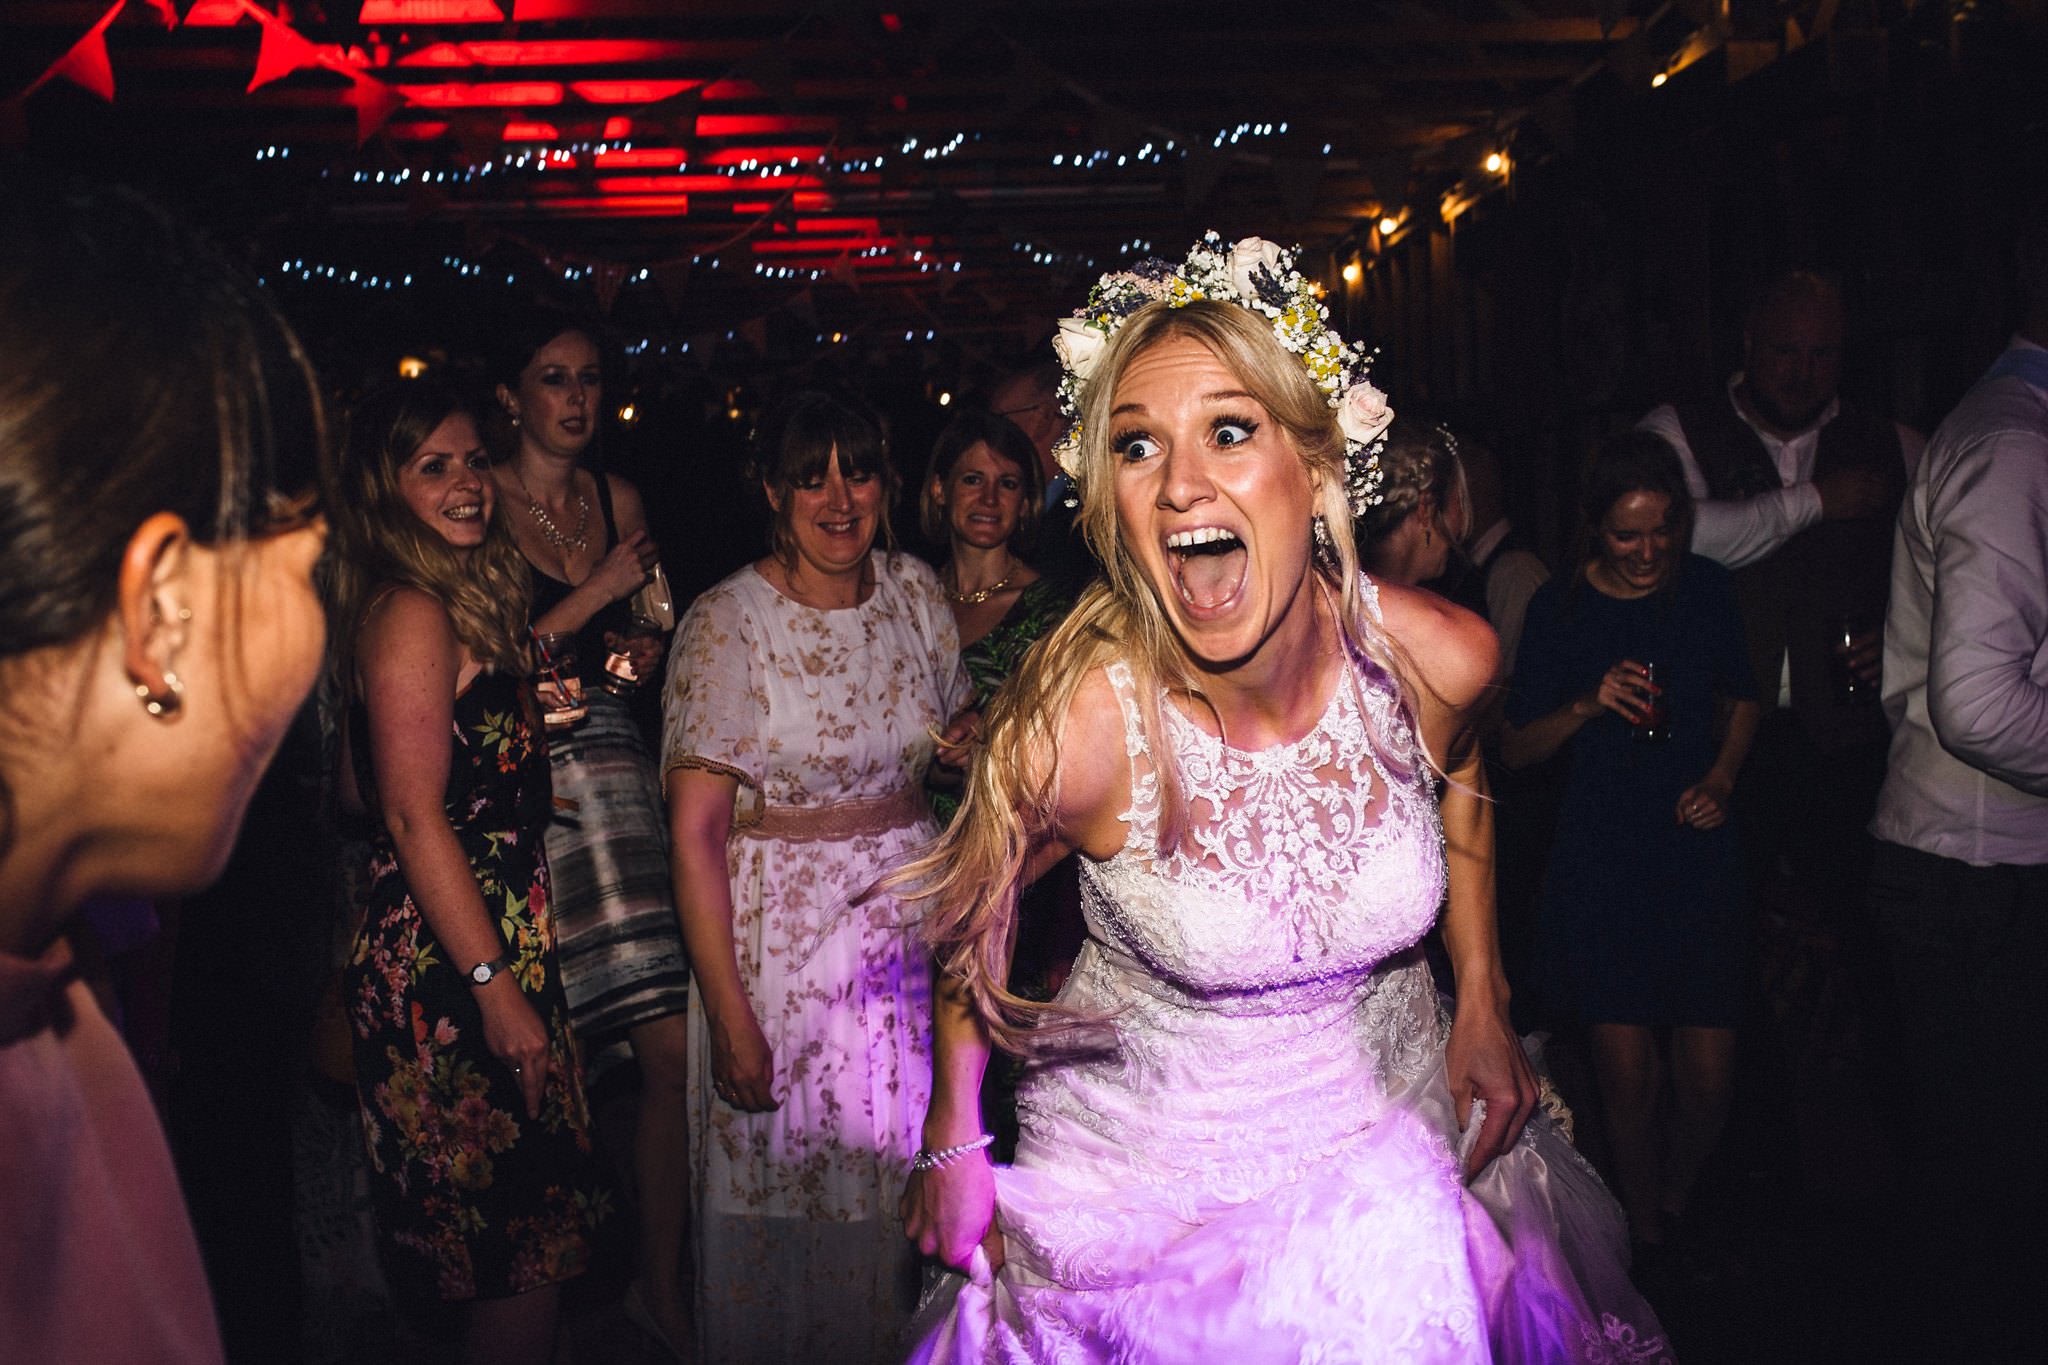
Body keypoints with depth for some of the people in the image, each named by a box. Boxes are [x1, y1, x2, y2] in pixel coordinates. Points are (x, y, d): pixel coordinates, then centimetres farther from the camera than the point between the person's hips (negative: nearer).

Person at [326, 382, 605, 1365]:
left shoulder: (461, 602, 14)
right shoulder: (412, 614, -15)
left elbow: (356, 792, 18)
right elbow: (413, 816, -20)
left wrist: (528, 715, 21)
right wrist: (496, 987, -20)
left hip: (495, 944, 10)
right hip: (449, 963, -10)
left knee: (522, 1240, 16)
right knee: (523, 1247, -1)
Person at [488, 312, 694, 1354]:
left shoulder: (620, 501, 14)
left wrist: (645, 646, 6)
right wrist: (595, 596, -10)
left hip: (614, 772, 4)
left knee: (673, 1048, -3)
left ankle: (660, 1280, 13)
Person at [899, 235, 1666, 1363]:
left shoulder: (1438, 658, -19)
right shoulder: (1080, 721, -29)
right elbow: (975, 900, -8)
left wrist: (1482, 996, 6)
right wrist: (952, 1135, 0)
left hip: (1391, 1129, 3)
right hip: (1151, 1162, -3)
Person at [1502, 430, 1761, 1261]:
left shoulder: (1706, 590, 2)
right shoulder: (1559, 608, -3)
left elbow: (1745, 699, 18)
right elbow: (1515, 749, 2)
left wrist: (1722, 778, 1)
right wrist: (1586, 706, -15)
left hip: (1697, 848, 1)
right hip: (1599, 857, -1)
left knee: (1708, 1073, -2)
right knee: (1626, 1069, -2)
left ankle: (1678, 1199, 29)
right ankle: (1644, 1231, 24)